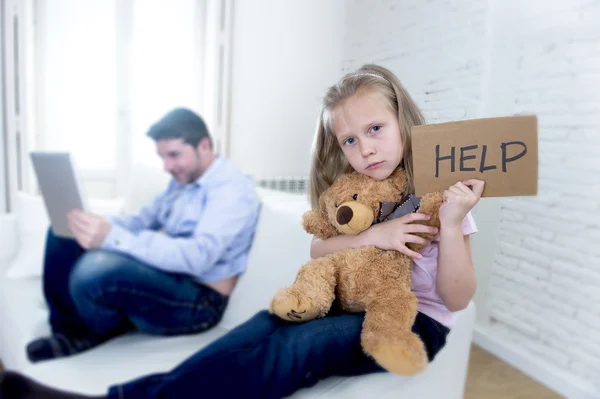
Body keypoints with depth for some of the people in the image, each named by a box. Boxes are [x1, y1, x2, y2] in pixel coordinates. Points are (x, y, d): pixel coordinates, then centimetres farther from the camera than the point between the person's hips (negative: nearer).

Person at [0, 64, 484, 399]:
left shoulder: (441, 189, -9)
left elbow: (457, 298, -11)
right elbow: (319, 250, -3)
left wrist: (452, 224, -29)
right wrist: (370, 236, -22)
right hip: (357, 302, 4)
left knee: (296, 345, -32)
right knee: (274, 322, -29)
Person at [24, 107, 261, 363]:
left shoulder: (232, 188, -19)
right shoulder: (183, 178, 12)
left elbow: (198, 256, -32)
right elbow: (143, 221, 13)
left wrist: (112, 237, -39)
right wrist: (101, 226, -9)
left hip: (198, 299, -9)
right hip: (166, 272, 9)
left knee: (96, 268, -33)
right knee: (64, 233, 8)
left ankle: (106, 330, 1)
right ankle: (72, 329, 5)